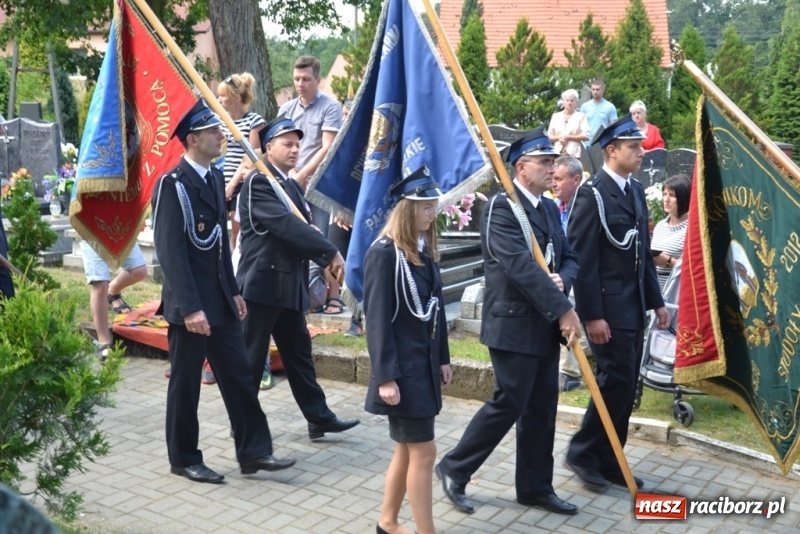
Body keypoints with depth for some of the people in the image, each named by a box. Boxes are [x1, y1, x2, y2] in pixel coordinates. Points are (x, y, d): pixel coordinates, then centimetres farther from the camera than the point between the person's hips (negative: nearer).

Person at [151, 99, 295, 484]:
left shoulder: (215, 176, 10)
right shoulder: (172, 185, -15)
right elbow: (170, 251, -20)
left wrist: (233, 291, 15)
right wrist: (190, 308, -24)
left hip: (220, 299, 8)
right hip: (189, 304, -8)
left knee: (239, 376, 10)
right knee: (185, 383, 7)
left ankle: (254, 451, 20)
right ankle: (184, 459, 22)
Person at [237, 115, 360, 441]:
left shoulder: (291, 186, 17)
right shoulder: (259, 183, -12)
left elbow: (302, 228, 14)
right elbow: (287, 226, -23)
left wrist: (325, 263, -3)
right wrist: (331, 253, -24)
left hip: (288, 286, 9)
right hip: (262, 284, -9)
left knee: (299, 353, 13)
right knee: (251, 358, 2)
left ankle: (319, 417, 20)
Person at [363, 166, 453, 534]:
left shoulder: (425, 250, 8)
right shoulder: (384, 253, -16)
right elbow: (377, 320, -17)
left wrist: (442, 358, 13)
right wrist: (386, 376, -18)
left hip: (424, 364, 8)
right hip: (402, 369, -8)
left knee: (407, 448, 16)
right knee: (423, 451, -3)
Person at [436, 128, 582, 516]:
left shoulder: (549, 208, 14)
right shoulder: (501, 207, -14)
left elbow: (569, 258, 14)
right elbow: (520, 266, -24)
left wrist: (561, 280, -10)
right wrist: (563, 310, -24)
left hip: (545, 325, 8)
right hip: (513, 325, -8)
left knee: (542, 409, 12)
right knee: (508, 404, -3)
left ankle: (535, 487, 24)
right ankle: (454, 468, 15)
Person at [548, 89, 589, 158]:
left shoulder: (581, 116, 7)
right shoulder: (556, 116, 16)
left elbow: (586, 136, -2)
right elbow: (549, 136, 13)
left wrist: (568, 137, -7)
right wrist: (559, 138, -7)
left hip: (574, 154, -3)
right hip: (558, 153, 3)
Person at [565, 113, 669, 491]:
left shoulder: (636, 191, 13)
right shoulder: (592, 194, -13)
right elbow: (582, 258, -17)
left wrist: (655, 300, 14)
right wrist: (591, 314, -20)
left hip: (633, 303, 8)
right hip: (607, 304, -8)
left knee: (626, 383, 10)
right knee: (617, 379, -8)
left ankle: (608, 459, 21)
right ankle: (581, 452, 9)